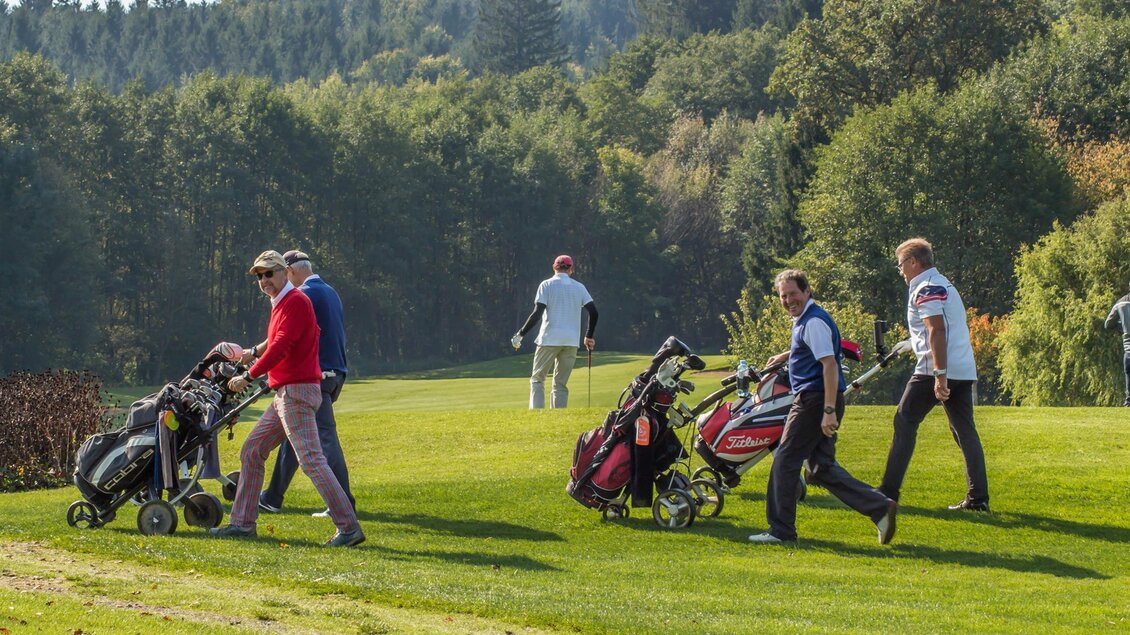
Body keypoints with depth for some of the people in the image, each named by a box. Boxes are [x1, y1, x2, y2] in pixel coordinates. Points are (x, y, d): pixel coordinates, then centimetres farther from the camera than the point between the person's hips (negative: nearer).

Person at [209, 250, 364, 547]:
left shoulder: (295, 301, -12)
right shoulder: (280, 304, 18)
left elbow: (281, 346, -21)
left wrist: (249, 376, -18)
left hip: (297, 392, -11)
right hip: (284, 394, 11)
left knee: (311, 459, -15)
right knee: (251, 452, 13)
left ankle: (349, 528, -16)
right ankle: (242, 523, 18)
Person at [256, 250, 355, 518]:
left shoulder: (304, 294, -11)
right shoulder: (330, 292, 17)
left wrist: (254, 352, -2)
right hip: (335, 372, 9)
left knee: (325, 436, -10)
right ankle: (272, 497, 12)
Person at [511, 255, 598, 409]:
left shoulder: (547, 285, 0)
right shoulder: (579, 287, 10)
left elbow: (537, 313, -9)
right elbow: (593, 312, 3)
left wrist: (520, 334, -5)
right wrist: (589, 337, 15)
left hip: (549, 338, -3)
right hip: (571, 341, 3)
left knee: (537, 379, 4)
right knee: (561, 383, 10)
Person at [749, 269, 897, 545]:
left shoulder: (814, 321, -14)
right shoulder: (803, 320, 18)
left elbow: (829, 364, -22)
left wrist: (829, 411, -27)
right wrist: (786, 355, 45)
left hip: (816, 399, -10)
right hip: (813, 400, 10)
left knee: (785, 461, -3)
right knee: (822, 468, 8)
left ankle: (780, 530, 3)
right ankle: (880, 507, 2)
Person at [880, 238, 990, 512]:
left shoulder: (926, 289, -9)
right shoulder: (943, 284, 22)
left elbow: (937, 331, -19)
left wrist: (939, 375, -24)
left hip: (936, 369, -9)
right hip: (964, 371, 9)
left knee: (905, 423, -2)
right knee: (965, 430, 6)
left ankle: (889, 491, -3)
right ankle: (978, 498, 1)